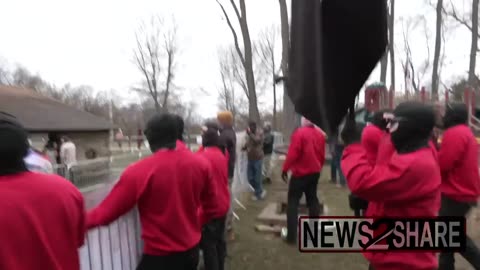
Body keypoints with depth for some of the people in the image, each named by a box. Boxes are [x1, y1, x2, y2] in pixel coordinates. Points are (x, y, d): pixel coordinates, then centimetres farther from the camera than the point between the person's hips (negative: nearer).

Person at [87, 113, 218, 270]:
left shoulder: (139, 172, -21)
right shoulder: (200, 164, -8)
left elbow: (108, 211, -13)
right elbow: (211, 207, 3)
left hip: (160, 256, -5)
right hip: (192, 250, 5)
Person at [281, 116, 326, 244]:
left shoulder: (299, 133, -15)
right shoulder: (320, 135, 3)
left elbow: (292, 153, -18)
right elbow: (322, 156, 10)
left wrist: (285, 169, -8)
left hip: (300, 173, -6)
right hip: (315, 173, 6)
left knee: (293, 202, 2)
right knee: (312, 200, 17)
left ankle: (291, 236, 0)